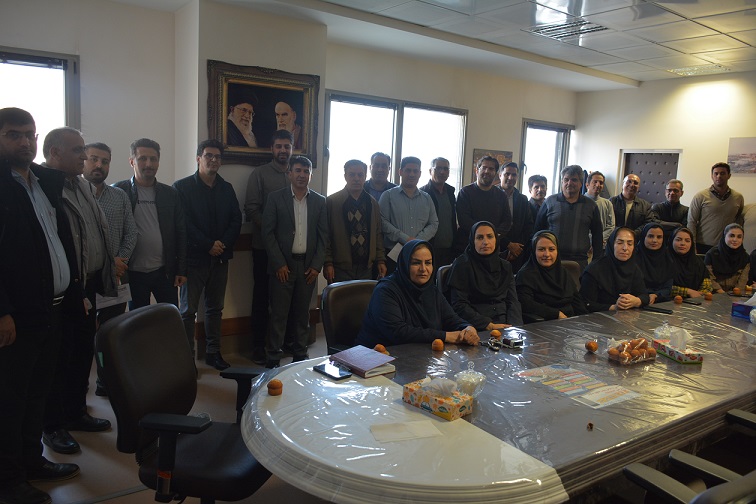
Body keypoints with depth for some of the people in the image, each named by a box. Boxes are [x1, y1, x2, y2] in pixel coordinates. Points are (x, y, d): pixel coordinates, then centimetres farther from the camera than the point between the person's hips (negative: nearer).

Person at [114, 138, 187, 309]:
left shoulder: (170, 194, 8)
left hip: (165, 271, 2)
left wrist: (181, 269, 4)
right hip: (134, 273, -2)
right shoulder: (118, 192, -1)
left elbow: (181, 233, 8)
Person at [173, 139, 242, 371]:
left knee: (215, 308, 11)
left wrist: (224, 244, -9)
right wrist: (208, 245, -14)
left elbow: (236, 220, 7)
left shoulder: (226, 189, 12)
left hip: (220, 257, 5)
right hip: (194, 257, -4)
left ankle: (213, 352, 21)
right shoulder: (182, 187, -3)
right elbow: (183, 223, -11)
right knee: (188, 310, 2)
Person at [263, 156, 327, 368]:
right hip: (283, 265, -2)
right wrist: (279, 263, -9)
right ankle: (273, 358, 10)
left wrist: (316, 265, -1)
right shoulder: (276, 198, 1)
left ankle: (300, 355, 20)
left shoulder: (319, 201, 7)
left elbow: (323, 236, 6)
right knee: (279, 313, 0)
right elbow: (268, 232, -2)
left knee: (302, 313, 9)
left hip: (308, 265, 2)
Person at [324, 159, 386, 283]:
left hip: (366, 268, 3)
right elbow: (326, 236, -3)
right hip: (340, 268, -3)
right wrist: (327, 263, -8)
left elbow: (378, 234, 15)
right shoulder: (331, 202, 0)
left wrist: (381, 260, 8)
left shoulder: (373, 203, 12)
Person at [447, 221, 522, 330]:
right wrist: (489, 325, -16)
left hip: (505, 324, 6)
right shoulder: (462, 265, -1)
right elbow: (459, 305, -8)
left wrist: (514, 326, -10)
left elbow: (513, 301, 9)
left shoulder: (505, 266, 16)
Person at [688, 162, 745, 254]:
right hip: (702, 246, -2)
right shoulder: (700, 196, -3)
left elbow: (739, 222, 13)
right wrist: (692, 246, -10)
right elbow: (691, 222, -5)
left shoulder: (738, 197, 8)